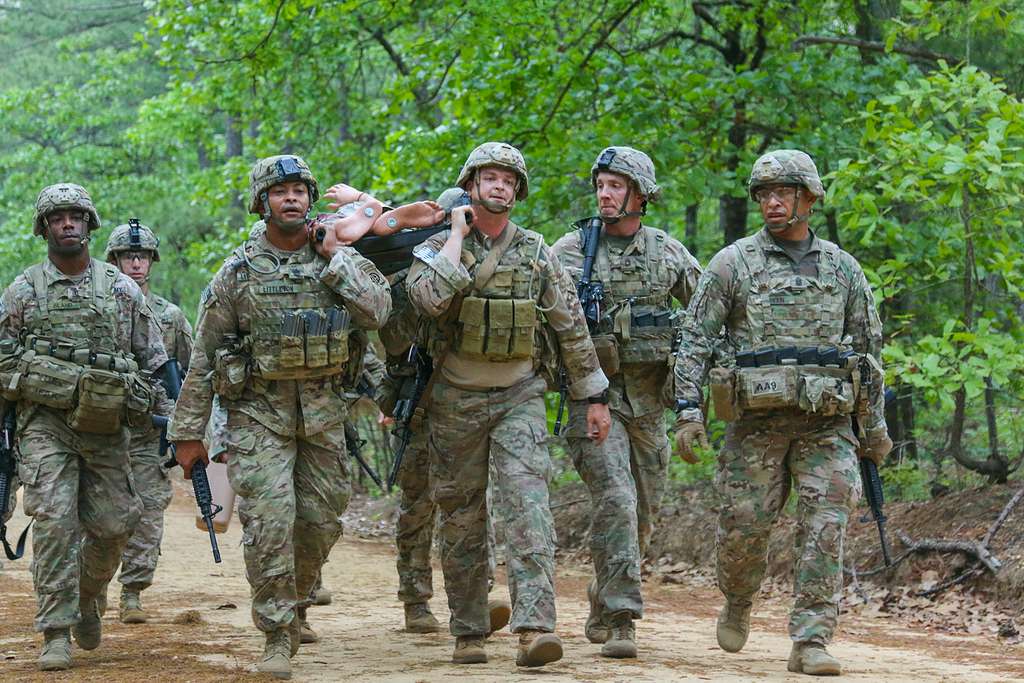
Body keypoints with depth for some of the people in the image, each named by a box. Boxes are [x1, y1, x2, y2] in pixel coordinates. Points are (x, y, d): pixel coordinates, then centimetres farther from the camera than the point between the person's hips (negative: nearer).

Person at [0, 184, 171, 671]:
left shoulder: (122, 289, 7)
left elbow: (155, 361, 11)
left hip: (106, 425, 2)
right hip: (45, 423, -2)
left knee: (112, 526, 2)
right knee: (54, 521, -14)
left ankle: (86, 600, 30)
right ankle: (56, 634, -11)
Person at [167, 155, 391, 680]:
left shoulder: (338, 258, 6)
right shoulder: (238, 271, 0)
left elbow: (377, 311, -11)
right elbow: (204, 356, 2)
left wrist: (334, 258, -10)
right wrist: (188, 432, 0)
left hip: (323, 412, 3)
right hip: (259, 413, -3)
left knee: (320, 522, 7)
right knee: (269, 522, -13)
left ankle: (293, 604, 32)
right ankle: (277, 636, -7)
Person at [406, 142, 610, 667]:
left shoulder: (536, 252, 6)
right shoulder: (437, 247, 0)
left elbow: (570, 326, 10)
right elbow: (429, 298, -22)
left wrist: (594, 396, 9)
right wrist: (457, 237, -13)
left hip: (519, 398, 0)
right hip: (456, 402, 0)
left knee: (528, 505, -17)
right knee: (462, 519, 6)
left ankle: (535, 628, -26)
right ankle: (468, 633, 18)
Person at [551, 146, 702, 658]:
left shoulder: (668, 252, 8)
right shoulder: (572, 249, 0)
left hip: (648, 398, 4)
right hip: (594, 392, -4)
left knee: (642, 510, 10)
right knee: (615, 500, -17)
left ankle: (602, 610, 29)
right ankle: (618, 621, -17)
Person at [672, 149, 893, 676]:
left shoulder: (842, 268, 11)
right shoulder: (734, 263, 3)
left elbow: (869, 348, 17)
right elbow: (694, 339, 0)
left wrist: (874, 426, 15)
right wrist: (687, 409, -11)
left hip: (826, 424, 1)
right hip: (756, 420, -1)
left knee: (825, 529, -10)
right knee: (744, 526, 0)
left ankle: (810, 642, -9)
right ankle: (737, 605, 31)